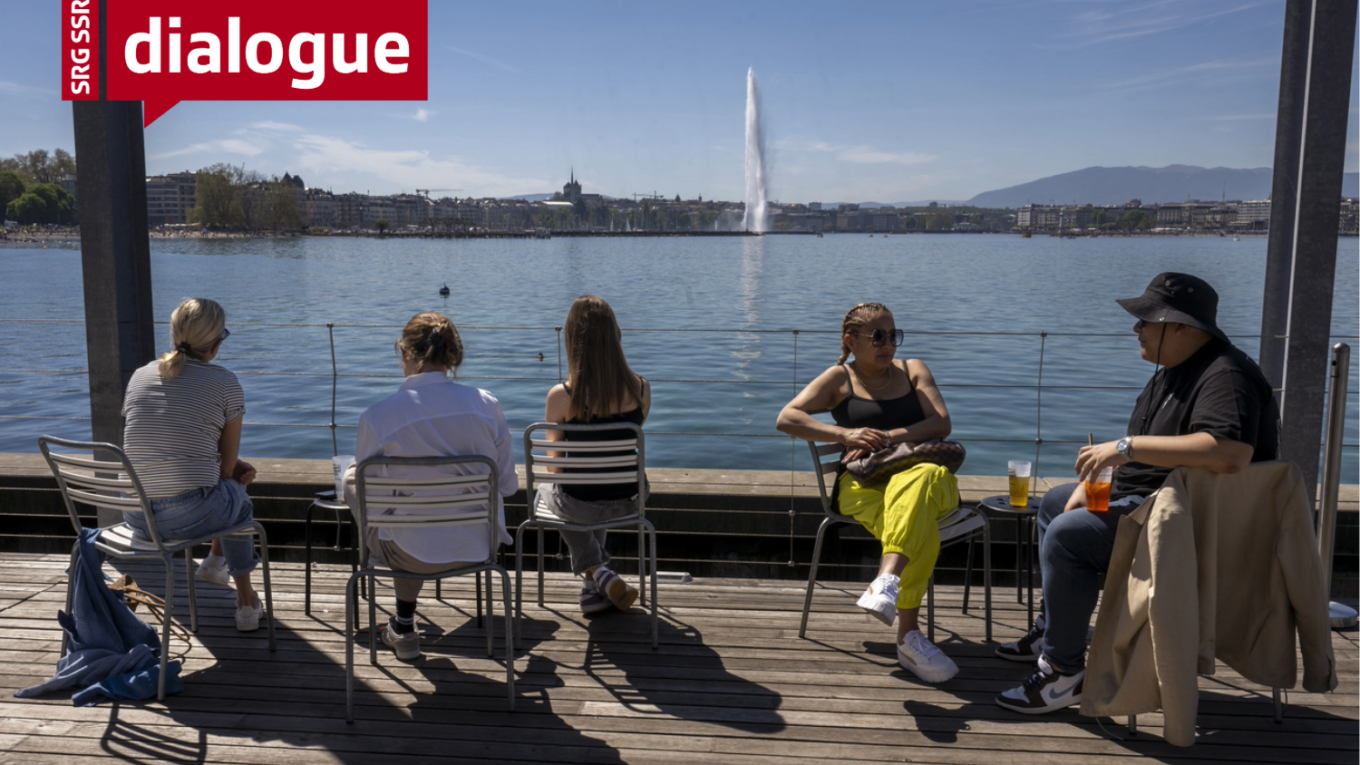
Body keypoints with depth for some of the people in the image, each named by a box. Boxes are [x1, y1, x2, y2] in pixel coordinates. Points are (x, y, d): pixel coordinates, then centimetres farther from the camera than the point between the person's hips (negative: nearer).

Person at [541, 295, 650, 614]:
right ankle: (595, 587, 46)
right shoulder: (641, 388, -12)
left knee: (548, 489, 35)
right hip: (629, 502, 3)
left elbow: (555, 466, -4)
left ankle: (597, 574, 27)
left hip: (580, 505, -3)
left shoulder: (560, 397, -19)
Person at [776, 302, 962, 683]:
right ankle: (909, 637, -39)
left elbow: (941, 424, 6)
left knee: (921, 479, -40)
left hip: (923, 471, 2)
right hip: (863, 483, -1)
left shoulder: (913, 370, 22)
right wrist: (845, 433, -13)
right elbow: (786, 419, 1)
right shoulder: (839, 378, 15)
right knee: (922, 530, -36)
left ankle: (886, 582, -55)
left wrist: (886, 438, -10)